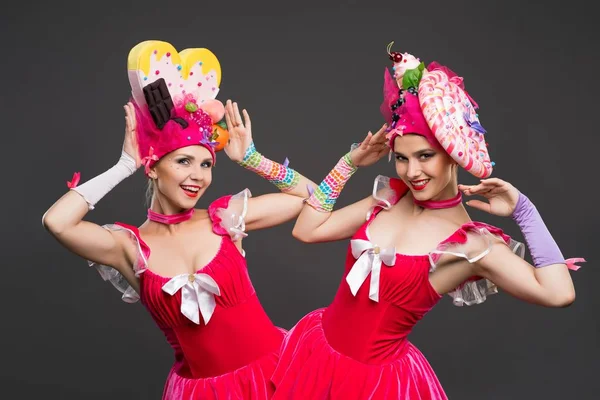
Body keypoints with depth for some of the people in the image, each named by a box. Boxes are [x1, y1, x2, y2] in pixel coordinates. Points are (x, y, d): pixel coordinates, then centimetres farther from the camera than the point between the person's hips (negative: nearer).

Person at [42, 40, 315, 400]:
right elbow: (56, 222, -24)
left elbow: (310, 195, 1)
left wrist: (251, 158, -5)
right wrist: (125, 167, -14)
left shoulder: (226, 217, -4)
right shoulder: (131, 248, -7)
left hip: (273, 368, 1)